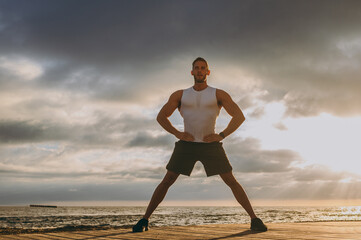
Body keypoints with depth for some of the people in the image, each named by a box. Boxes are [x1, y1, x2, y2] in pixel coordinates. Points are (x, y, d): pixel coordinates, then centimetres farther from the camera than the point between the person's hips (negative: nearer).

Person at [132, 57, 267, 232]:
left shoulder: (219, 94, 0)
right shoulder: (180, 95, 5)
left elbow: (239, 116, -5)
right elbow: (161, 116, 7)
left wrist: (222, 135, -15)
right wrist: (177, 133, -8)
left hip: (211, 144, -1)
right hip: (187, 144, 1)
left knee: (231, 181, -8)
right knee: (167, 181, -6)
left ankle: (254, 219, -1)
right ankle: (145, 220, 1)